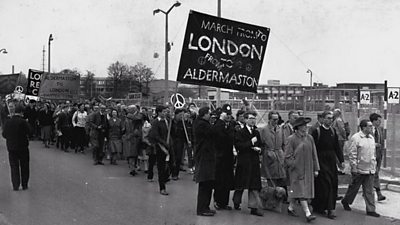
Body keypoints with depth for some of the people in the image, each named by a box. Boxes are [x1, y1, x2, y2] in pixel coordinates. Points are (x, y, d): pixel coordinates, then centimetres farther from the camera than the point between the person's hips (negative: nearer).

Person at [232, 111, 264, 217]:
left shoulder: (256, 133, 14)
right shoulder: (240, 132, -5)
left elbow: (260, 145, 23)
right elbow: (238, 146, -16)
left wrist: (259, 149, 0)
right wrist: (251, 142, -18)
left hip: (254, 162, 5)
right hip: (243, 161, -5)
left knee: (255, 185, 1)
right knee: (240, 184, 7)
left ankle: (254, 207, 5)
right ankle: (236, 202, 30)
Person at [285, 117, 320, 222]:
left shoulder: (309, 138, 7)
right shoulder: (291, 139, -9)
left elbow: (314, 154, 10)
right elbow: (288, 156, -8)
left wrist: (316, 169, 8)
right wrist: (295, 166, -13)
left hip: (308, 170, 6)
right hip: (296, 170, -6)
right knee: (301, 191, -9)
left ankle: (291, 208, 26)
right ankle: (307, 213, -12)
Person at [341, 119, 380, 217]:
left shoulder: (371, 138, 10)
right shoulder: (356, 138, -12)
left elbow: (373, 153, 18)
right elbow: (352, 154, -12)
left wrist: (374, 165, 14)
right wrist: (354, 168, -14)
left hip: (370, 169, 6)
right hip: (359, 169, -5)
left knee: (369, 191, 5)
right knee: (354, 187, 10)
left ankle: (371, 210, 9)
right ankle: (345, 201, 33)